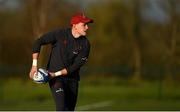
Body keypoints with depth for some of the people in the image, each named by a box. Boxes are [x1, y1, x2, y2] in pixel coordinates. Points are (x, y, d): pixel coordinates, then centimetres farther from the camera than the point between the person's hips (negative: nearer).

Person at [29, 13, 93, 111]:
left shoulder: (85, 44, -8)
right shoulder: (60, 34, -14)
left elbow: (76, 66, -11)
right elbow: (38, 42, -9)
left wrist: (56, 74, -16)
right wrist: (34, 65, -15)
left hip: (72, 79, 4)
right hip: (56, 80, -4)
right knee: (62, 108, -20)